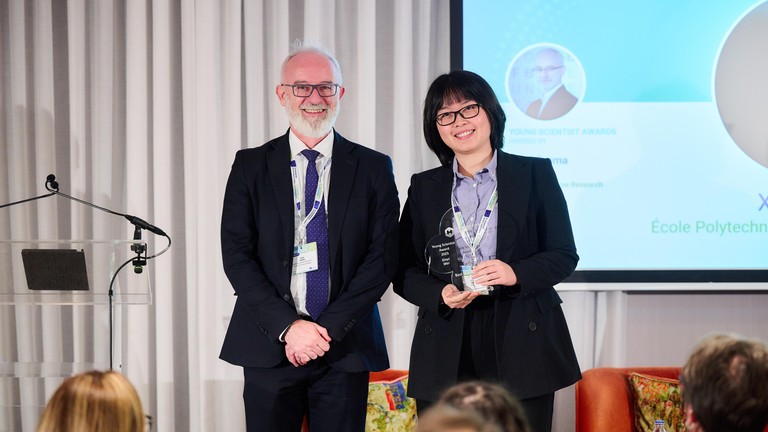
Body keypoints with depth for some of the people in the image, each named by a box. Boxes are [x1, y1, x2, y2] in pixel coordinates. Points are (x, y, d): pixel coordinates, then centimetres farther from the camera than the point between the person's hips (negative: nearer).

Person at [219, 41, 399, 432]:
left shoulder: (373, 168, 6)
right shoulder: (251, 166, 6)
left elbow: (383, 256, -1)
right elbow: (237, 255, 0)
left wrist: (329, 328, -11)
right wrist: (287, 326, -11)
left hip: (344, 349, 0)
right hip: (269, 346, 0)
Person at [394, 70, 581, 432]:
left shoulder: (535, 174, 6)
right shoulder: (424, 187, 12)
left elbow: (564, 255, 3)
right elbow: (405, 271, 9)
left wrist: (516, 273, -15)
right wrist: (440, 294, -11)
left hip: (523, 347, -1)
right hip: (447, 355, 2)